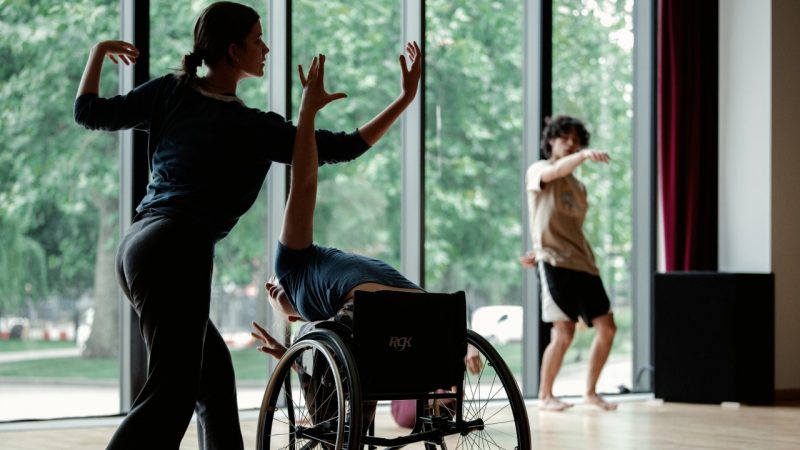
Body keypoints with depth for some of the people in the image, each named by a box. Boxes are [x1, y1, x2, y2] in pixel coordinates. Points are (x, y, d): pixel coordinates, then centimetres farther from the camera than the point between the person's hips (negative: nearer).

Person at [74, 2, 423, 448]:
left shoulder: (171, 93, 11)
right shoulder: (257, 129, -1)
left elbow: (91, 113, 15)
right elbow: (343, 147, 4)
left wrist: (99, 52, 30)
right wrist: (404, 101, 10)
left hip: (138, 247, 8)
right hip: (176, 251, -8)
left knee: (214, 373, 16)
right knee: (172, 393, -14)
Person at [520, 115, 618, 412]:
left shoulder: (578, 186, 21)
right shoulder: (538, 171, 1)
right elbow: (556, 170, -23)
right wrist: (584, 156, -43)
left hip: (583, 263, 7)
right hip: (555, 264, -7)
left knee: (606, 328, 3)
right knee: (564, 333, -12)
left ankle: (590, 392, 18)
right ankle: (545, 396, 4)